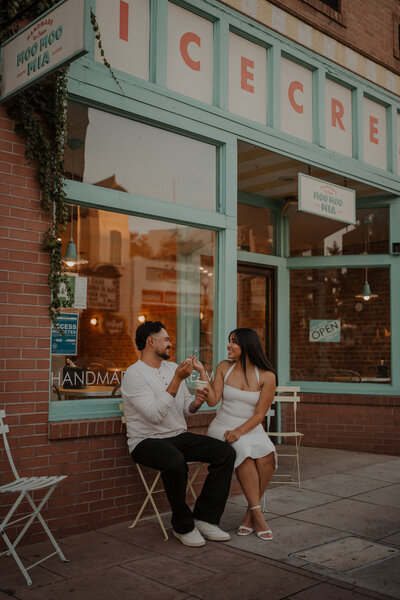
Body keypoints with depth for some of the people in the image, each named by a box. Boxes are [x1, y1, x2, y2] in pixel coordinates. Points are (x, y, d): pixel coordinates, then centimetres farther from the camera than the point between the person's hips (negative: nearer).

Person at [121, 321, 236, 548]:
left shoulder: (173, 367, 12)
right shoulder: (134, 374, -11)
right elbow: (155, 414, -23)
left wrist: (196, 403, -8)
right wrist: (177, 380, -25)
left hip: (179, 436, 7)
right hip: (147, 441, -7)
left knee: (226, 452, -13)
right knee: (176, 461, -38)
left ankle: (204, 518, -6)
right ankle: (183, 526, -14)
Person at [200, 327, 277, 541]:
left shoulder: (266, 376, -4)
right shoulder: (224, 367, 5)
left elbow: (259, 414, -7)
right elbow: (213, 400, -2)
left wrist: (239, 431, -20)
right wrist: (202, 374, -10)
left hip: (251, 427, 0)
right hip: (222, 426, 0)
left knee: (267, 455, -31)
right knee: (244, 450, -32)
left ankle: (251, 514, -16)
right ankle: (258, 513, -24)